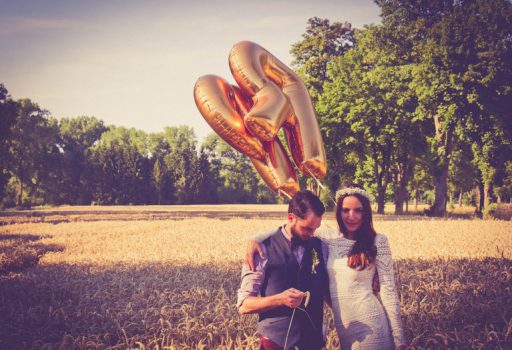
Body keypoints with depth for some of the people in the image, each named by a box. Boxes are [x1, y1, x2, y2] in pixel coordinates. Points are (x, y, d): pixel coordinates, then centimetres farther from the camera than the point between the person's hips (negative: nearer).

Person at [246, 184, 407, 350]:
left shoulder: (377, 242, -6)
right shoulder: (328, 236, 3)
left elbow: (388, 290, -5)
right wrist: (255, 240, -10)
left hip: (369, 325, -4)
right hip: (342, 328, 4)